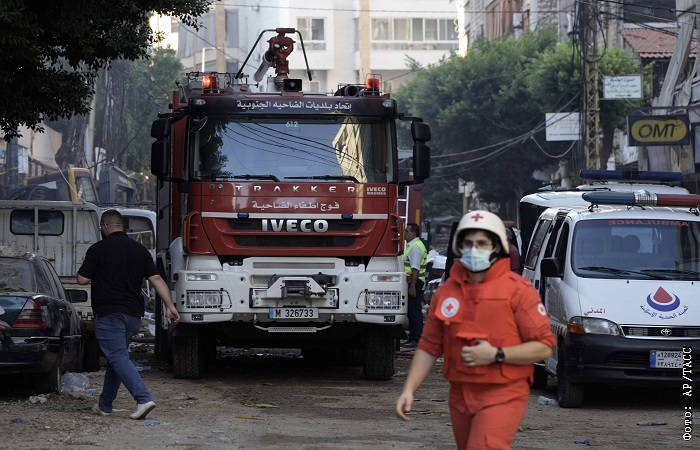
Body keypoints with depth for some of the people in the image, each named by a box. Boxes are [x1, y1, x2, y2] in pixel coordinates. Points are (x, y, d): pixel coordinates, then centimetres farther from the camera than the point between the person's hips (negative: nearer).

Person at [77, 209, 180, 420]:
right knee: (116, 356, 18)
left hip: (108, 313, -7)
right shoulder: (140, 250, 9)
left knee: (117, 356, -11)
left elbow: (82, 279, -5)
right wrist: (170, 306, 1)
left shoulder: (98, 249, -7)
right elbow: (156, 279, 3)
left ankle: (144, 398, -28)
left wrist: (97, 273, 17)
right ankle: (105, 405, 24)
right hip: (134, 313, 7)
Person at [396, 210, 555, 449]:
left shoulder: (518, 290, -6)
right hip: (460, 396, 6)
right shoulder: (446, 292, 9)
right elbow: (428, 348, 11)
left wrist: (496, 354, -19)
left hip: (502, 396, -6)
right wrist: (409, 389, 0)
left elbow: (544, 346, -9)